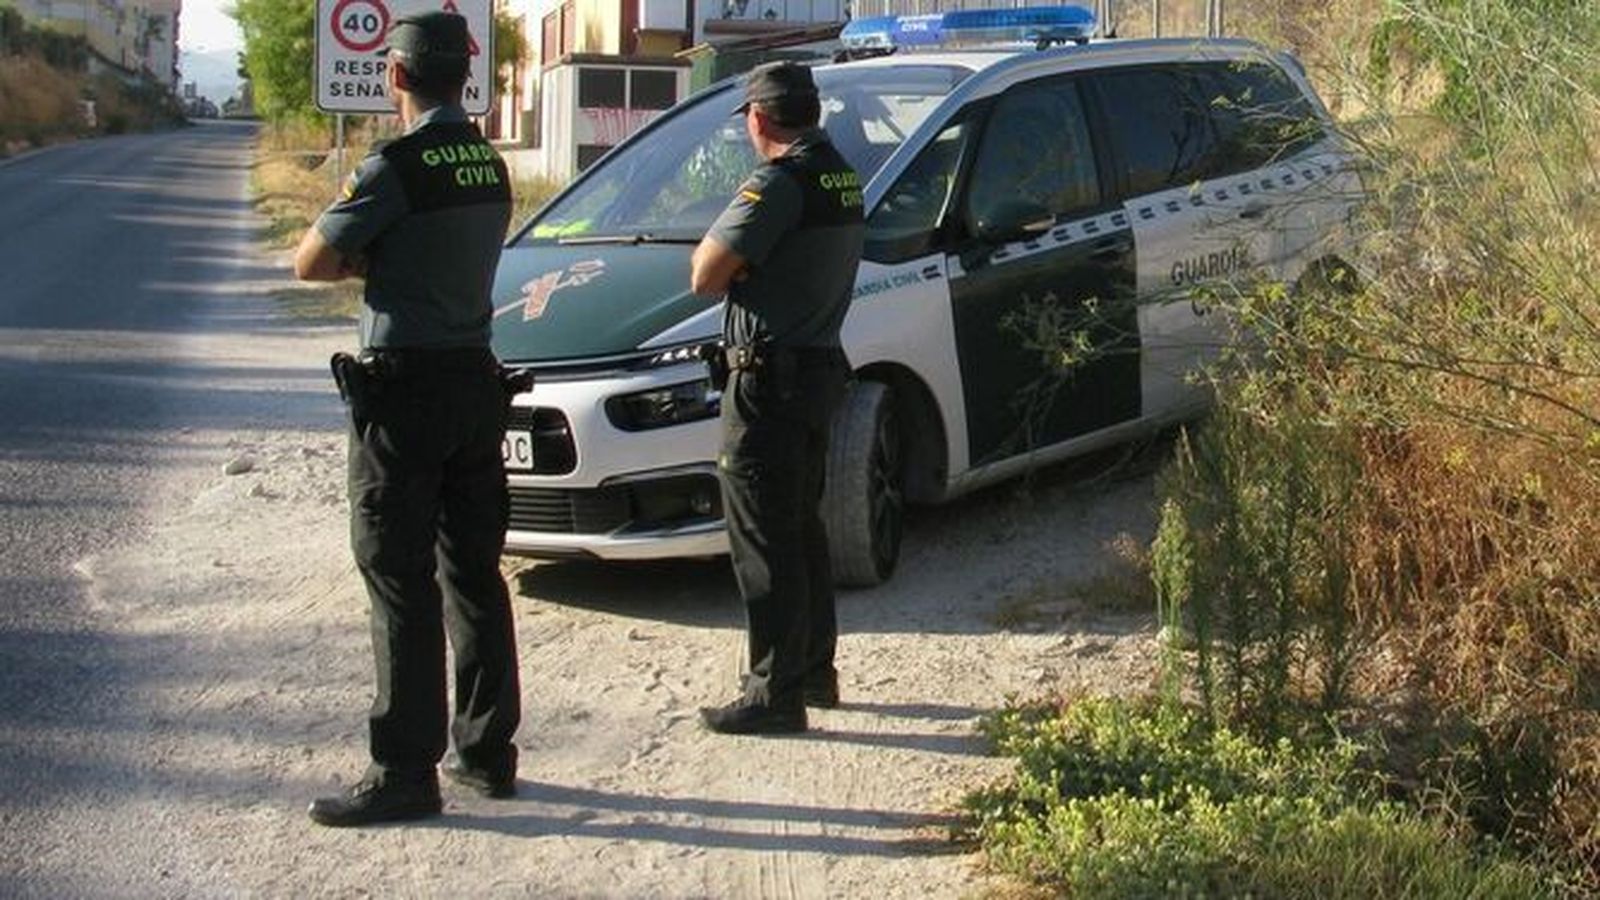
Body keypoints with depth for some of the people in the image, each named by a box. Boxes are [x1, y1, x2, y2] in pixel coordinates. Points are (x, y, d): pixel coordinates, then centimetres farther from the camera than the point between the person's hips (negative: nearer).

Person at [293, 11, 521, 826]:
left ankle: (404, 772, 0)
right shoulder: (489, 165, 9)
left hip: (403, 388, -8)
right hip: (474, 379, 8)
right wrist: (381, 258, 3)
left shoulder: (396, 168, -16)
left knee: (401, 581, -3)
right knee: (474, 573, 13)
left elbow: (310, 263, -11)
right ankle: (486, 750, 21)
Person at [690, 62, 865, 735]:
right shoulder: (842, 179, 11)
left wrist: (716, 241, 0)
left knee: (765, 539, -4)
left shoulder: (777, 185, -18)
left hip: (768, 380, -9)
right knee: (801, 528, 19)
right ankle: (815, 670, 29)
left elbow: (705, 276, -19)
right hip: (818, 369, 10)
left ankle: (775, 692, 1)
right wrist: (744, 257, 5)